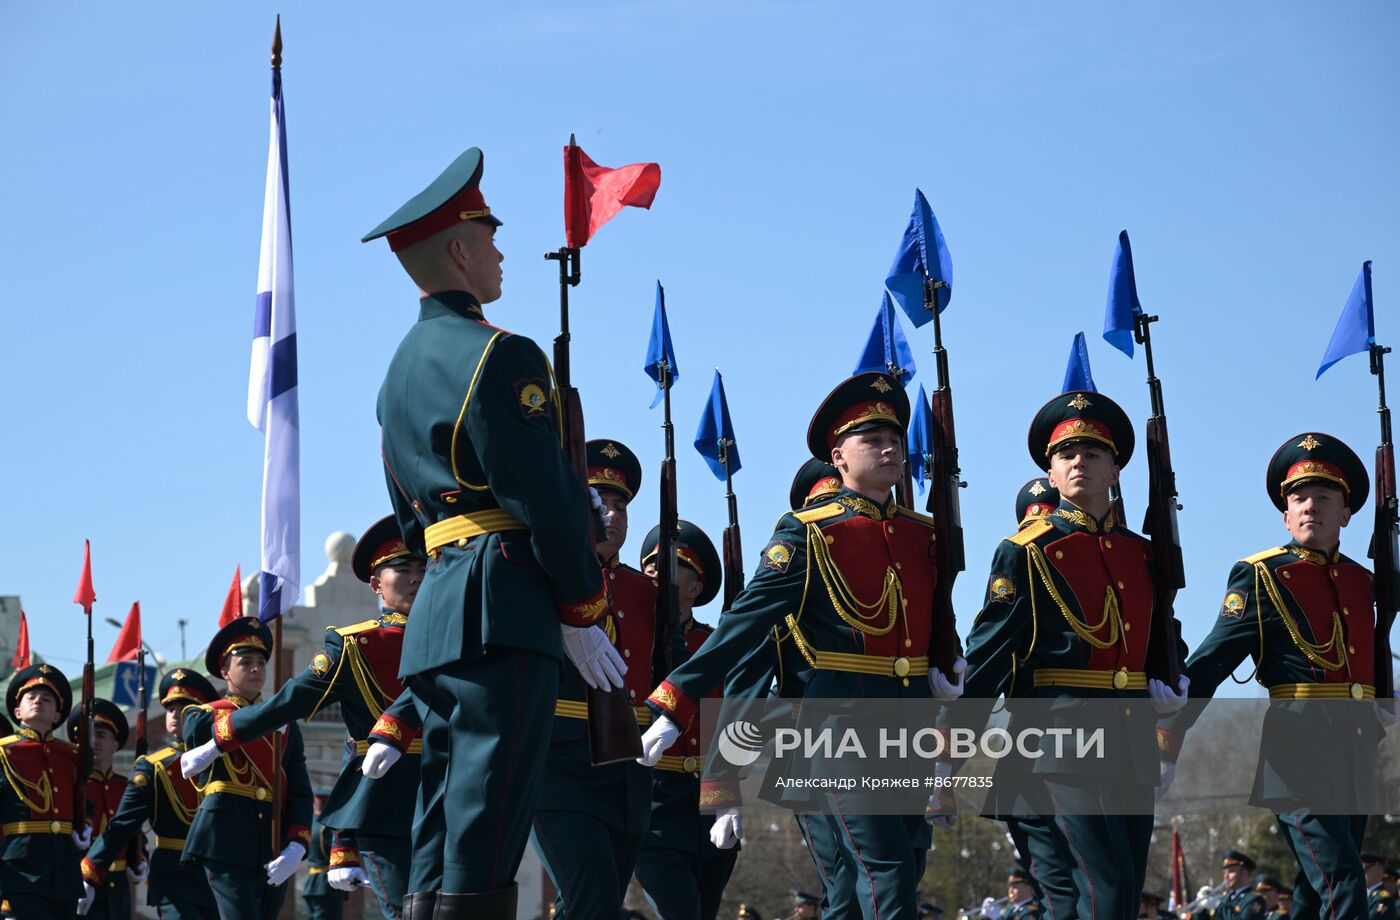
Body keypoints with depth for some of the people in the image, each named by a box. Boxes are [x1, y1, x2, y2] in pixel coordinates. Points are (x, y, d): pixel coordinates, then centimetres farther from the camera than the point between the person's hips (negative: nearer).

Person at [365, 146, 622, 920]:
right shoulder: (498, 357, -10)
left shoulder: (401, 369, 20)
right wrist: (584, 610, -5)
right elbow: (547, 498, -14)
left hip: (436, 616, 9)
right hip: (504, 614, -9)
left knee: (440, 835, 10)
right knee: (484, 844, -11)